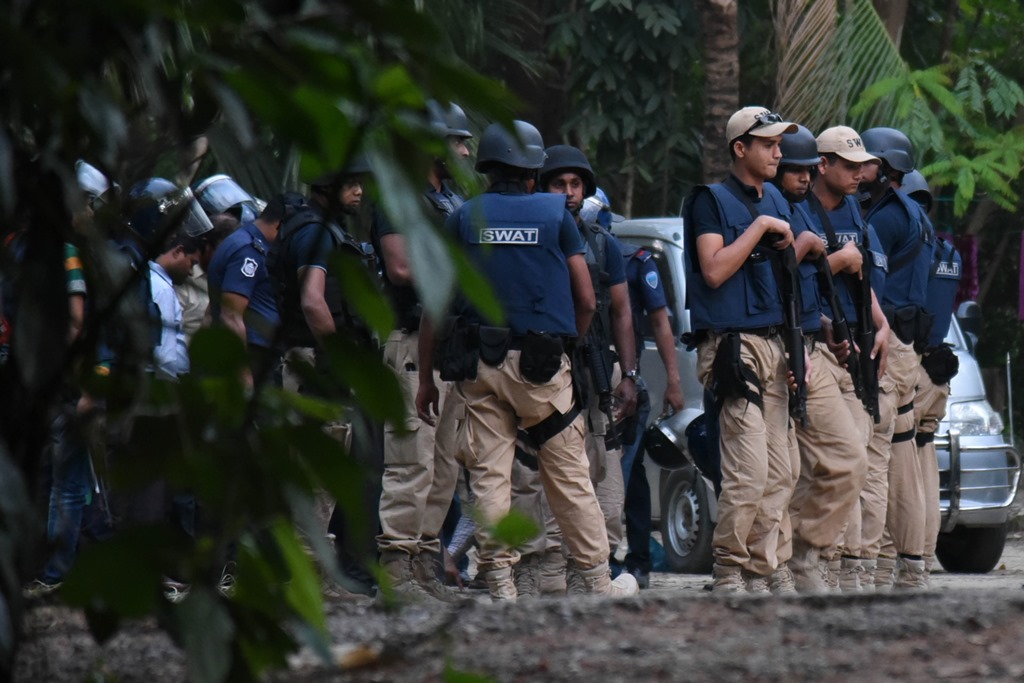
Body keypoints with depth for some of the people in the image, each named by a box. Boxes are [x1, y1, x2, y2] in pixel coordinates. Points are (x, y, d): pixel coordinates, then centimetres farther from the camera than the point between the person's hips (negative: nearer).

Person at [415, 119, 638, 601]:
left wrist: (426, 377, 8)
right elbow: (586, 299, 3)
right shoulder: (555, 215, 3)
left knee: (489, 474, 2)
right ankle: (598, 580, 13)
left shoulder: (462, 219, 5)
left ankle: (499, 581, -3)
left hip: (479, 363, 1)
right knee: (568, 475, 6)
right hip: (541, 362, -1)